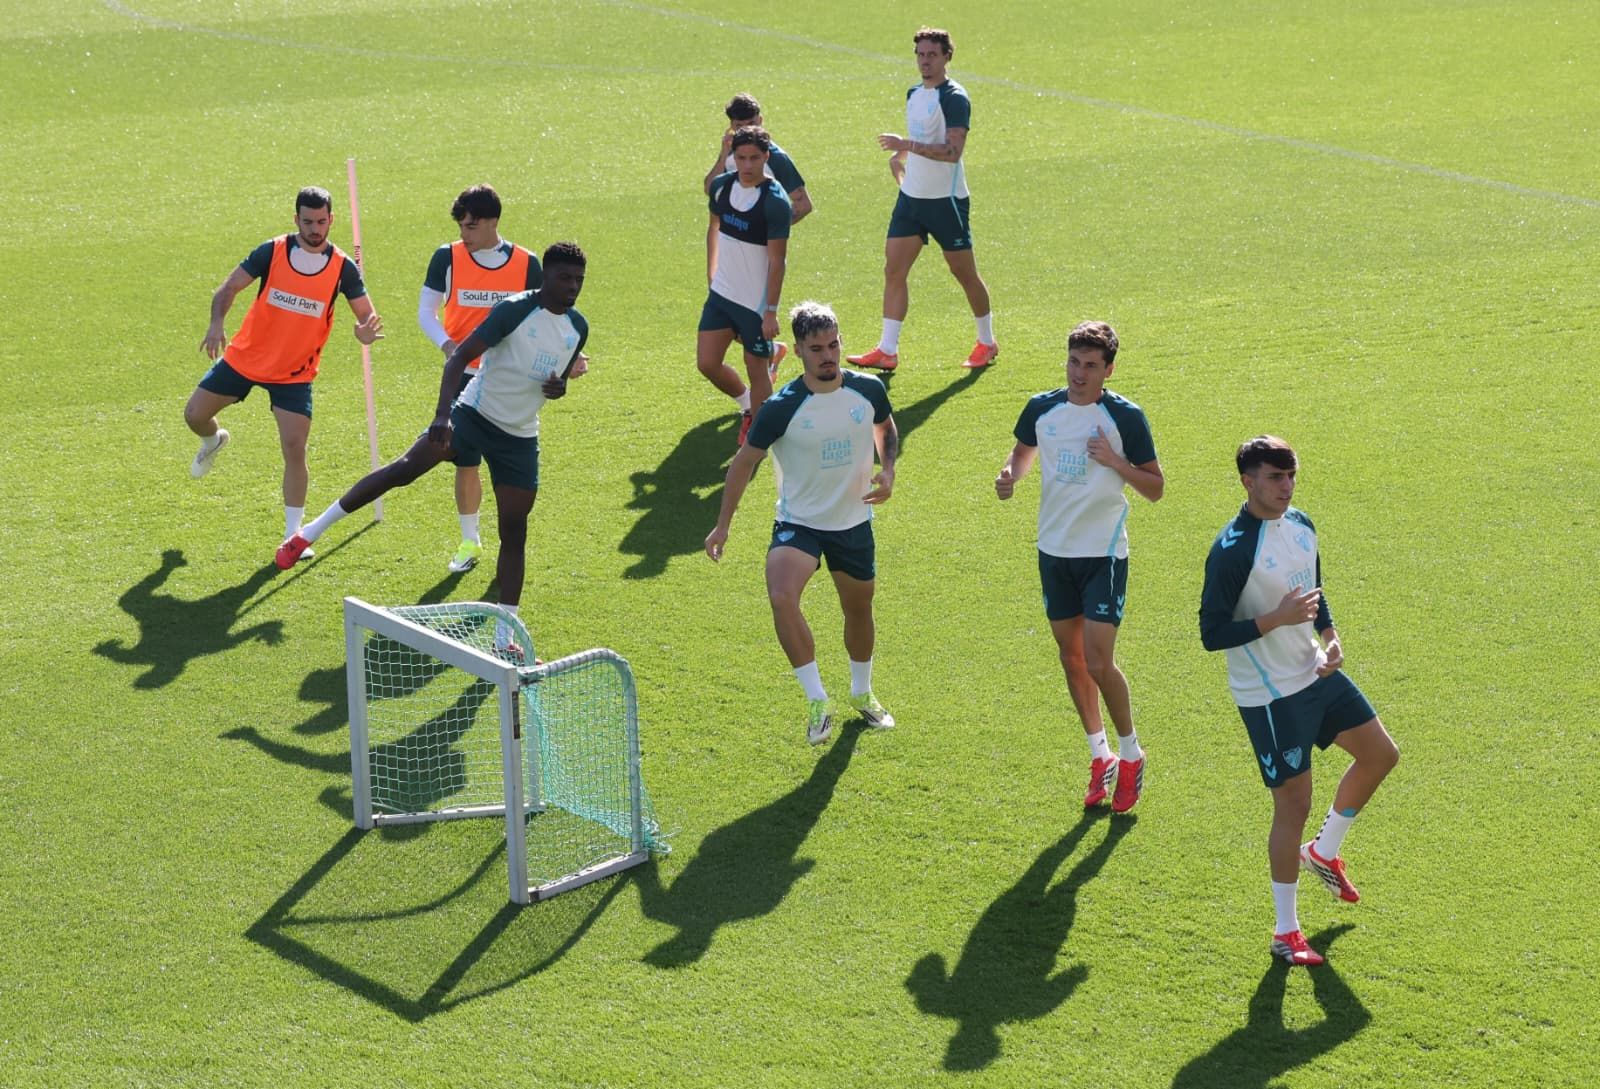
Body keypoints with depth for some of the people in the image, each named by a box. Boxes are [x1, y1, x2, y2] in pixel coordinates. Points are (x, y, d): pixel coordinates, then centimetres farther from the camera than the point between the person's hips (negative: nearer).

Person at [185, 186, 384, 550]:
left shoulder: (343, 268, -11)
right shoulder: (272, 251, -11)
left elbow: (367, 315, -8)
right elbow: (229, 288, -8)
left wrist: (366, 332, -33)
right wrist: (216, 323, -28)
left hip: (294, 374, -1)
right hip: (244, 357, 1)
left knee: (294, 449, -10)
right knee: (194, 415, 6)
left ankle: (294, 534, 4)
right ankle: (214, 440, 45)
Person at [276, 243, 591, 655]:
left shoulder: (577, 327, 4)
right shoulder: (515, 309, -15)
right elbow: (460, 355, -20)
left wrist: (559, 386, -4)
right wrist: (443, 415, -33)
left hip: (520, 438, 5)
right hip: (474, 414, -5)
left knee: (514, 531, 1)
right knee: (405, 468, -20)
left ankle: (505, 634, 9)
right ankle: (312, 531, -9)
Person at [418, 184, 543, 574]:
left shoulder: (526, 264, -4)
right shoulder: (447, 257, -5)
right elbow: (426, 311, -2)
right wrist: (447, 344, -20)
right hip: (465, 376, 0)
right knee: (465, 460, 3)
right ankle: (469, 542, 19)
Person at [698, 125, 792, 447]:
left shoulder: (775, 202, -20)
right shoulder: (722, 186, -2)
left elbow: (777, 261, -18)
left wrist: (771, 312, -18)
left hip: (756, 302, -6)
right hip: (721, 294, 6)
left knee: (756, 369, 4)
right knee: (707, 363, 6)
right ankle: (747, 405, 33)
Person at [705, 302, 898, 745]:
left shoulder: (868, 389, -9)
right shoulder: (782, 408, -20)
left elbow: (886, 428, 14)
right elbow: (745, 461, -8)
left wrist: (887, 472, -3)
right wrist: (722, 525, -7)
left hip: (854, 523, 4)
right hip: (798, 523, -4)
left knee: (859, 610, 20)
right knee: (781, 596, -30)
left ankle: (862, 694, 48)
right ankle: (817, 701, -22)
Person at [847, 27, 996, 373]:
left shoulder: (954, 98, -15)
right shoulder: (914, 94, 11)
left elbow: (952, 151, -26)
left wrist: (906, 144, -31)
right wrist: (899, 156, 14)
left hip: (946, 201, -7)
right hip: (911, 197, 7)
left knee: (964, 273, 5)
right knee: (894, 269, 0)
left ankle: (987, 343, 23)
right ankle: (887, 351, 2)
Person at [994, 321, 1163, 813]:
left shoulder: (1125, 417, -11)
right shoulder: (1042, 408, 1)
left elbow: (1155, 488, -6)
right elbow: (1024, 450, 20)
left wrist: (1116, 461, -22)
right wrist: (1010, 474, -2)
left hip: (1104, 553, -5)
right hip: (1054, 550, 5)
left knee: (1098, 661, -10)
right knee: (1071, 655, 11)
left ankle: (1131, 754, 12)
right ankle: (1099, 755, 27)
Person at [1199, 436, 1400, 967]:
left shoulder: (1301, 525, 3)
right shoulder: (1232, 550, -22)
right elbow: (1212, 634, -22)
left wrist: (1330, 638, 1)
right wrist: (1278, 618, -28)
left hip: (1315, 674, 8)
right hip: (1269, 696, -8)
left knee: (1380, 753, 15)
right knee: (1294, 803, -3)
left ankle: (1324, 852, 36)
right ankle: (1286, 932, 12)